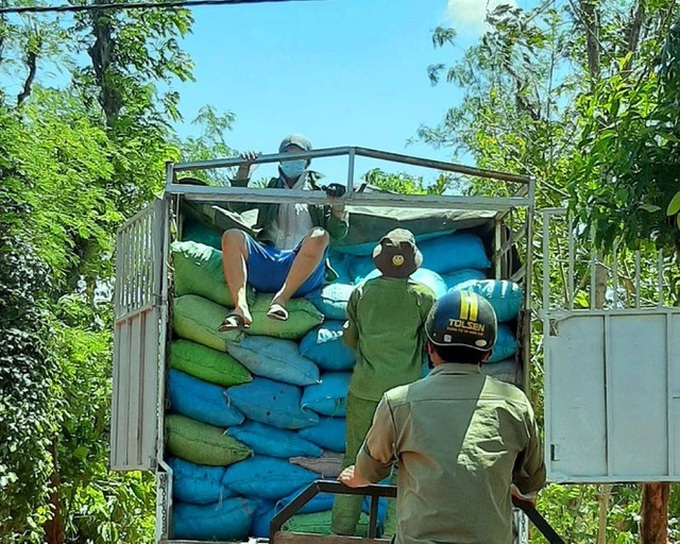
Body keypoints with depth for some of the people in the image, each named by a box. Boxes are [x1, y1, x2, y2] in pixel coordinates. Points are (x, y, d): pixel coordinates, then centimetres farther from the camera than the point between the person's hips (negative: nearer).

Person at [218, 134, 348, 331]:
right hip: (265, 266, 2)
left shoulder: (319, 187, 22)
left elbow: (338, 232, 11)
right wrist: (244, 170, 4)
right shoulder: (271, 188, 29)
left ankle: (281, 299, -40)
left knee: (318, 236, -31)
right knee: (232, 236, -23)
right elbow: (237, 206, 16)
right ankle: (240, 308, -42)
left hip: (304, 275, -2)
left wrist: (338, 207, -10)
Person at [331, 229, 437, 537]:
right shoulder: (424, 297, -5)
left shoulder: (362, 292, 1)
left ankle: (342, 530, 13)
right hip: (406, 390, -2)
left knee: (354, 460, 11)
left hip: (364, 389, 2)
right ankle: (394, 532, 2)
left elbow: (349, 338, 10)